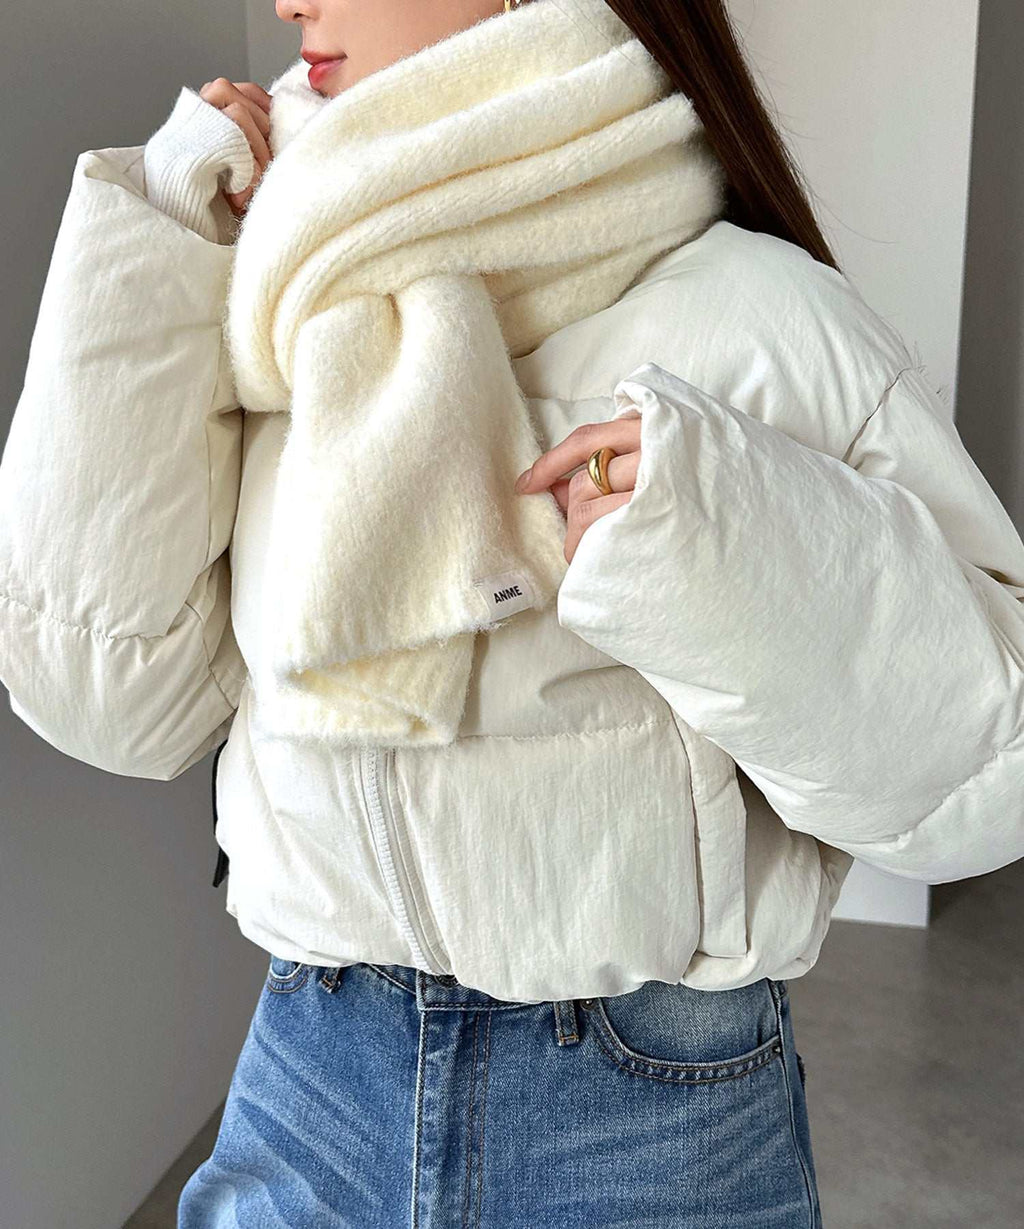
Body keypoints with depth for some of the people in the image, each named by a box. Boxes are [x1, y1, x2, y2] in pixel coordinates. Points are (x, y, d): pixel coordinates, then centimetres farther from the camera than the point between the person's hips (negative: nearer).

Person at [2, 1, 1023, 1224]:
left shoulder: (759, 323, -12)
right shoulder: (299, 317, 0)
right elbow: (108, 690, -7)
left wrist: (739, 553, -27)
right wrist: (150, 257, -8)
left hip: (652, 1107, -3)